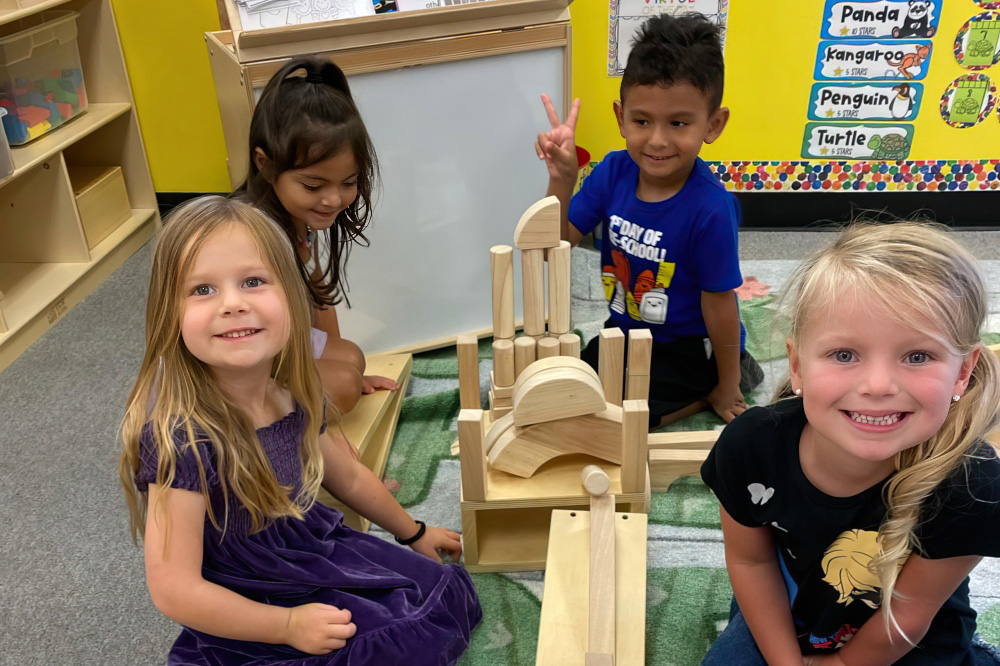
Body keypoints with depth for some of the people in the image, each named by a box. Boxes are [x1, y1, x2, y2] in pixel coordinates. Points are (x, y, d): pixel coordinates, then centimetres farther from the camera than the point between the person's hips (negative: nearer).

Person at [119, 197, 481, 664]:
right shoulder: (183, 437, -31)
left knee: (453, 596, 10)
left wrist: (413, 532, 22)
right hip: (249, 615, -7)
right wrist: (289, 626, -22)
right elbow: (174, 589, -26)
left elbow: (348, 476, 10)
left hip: (314, 554, 7)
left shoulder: (292, 391, -9)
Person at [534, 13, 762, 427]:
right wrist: (561, 180, -26)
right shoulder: (613, 171, -12)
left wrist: (727, 386, -7)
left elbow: (718, 302, -19)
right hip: (625, 331, 6)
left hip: (687, 347, -6)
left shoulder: (711, 209, -29)